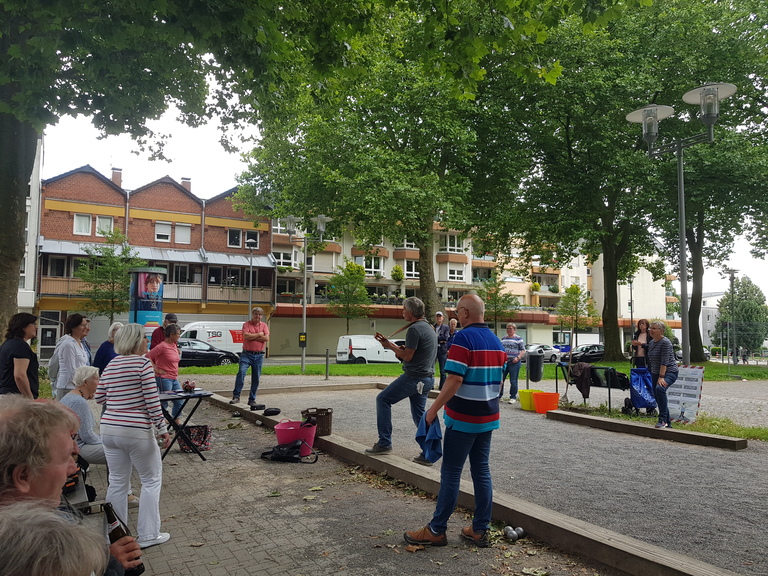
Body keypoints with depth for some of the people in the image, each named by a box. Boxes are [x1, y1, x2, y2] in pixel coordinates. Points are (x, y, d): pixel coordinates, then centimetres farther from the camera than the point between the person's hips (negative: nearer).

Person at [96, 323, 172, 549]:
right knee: (151, 480, 9)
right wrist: (162, 429, -8)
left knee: (117, 482, 15)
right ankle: (148, 534, 12)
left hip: (109, 429, 6)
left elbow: (99, 397, 17)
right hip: (137, 431, -6)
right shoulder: (143, 363, -11)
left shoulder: (111, 365, 9)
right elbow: (152, 401, -14)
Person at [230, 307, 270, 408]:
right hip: (247, 354, -2)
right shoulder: (246, 324, 3)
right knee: (241, 372, -19)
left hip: (259, 355, 3)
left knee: (256, 378, 5)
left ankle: (252, 399, 14)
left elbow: (266, 338, -6)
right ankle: (236, 396, -12)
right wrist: (259, 334, -5)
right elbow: (246, 336, -15)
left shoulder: (264, 325, 10)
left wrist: (252, 336, -8)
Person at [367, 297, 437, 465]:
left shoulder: (414, 329, -16)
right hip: (427, 378, 10)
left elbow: (407, 356, -18)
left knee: (383, 399, 2)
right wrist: (396, 347, 9)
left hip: (414, 377, -10)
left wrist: (390, 345, -4)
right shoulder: (428, 327, 16)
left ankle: (384, 443, 3)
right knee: (419, 415, 15)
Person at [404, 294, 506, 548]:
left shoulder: (463, 338, -16)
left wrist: (433, 410, -17)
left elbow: (455, 379, -22)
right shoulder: (496, 341, 10)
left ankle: (436, 530, 10)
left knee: (451, 473, 0)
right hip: (488, 417, 8)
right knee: (482, 471, 12)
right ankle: (480, 530, 18)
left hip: (462, 419, -8)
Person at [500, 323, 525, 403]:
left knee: (513, 381, 0)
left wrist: (518, 358, -15)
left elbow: (523, 350, -2)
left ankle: (513, 397, 9)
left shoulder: (518, 339, 0)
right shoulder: (503, 338, 17)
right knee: (500, 379, 3)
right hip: (503, 361, 5)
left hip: (513, 362, -5)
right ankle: (499, 395, 15)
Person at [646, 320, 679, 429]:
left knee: (660, 388, -32)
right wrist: (652, 374, 16)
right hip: (655, 373, 9)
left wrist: (661, 377, -28)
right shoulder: (651, 342, 10)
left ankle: (663, 419, -27)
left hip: (669, 372, -9)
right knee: (657, 396, 7)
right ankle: (667, 424, 19)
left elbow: (664, 361, -23)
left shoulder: (665, 342, -16)